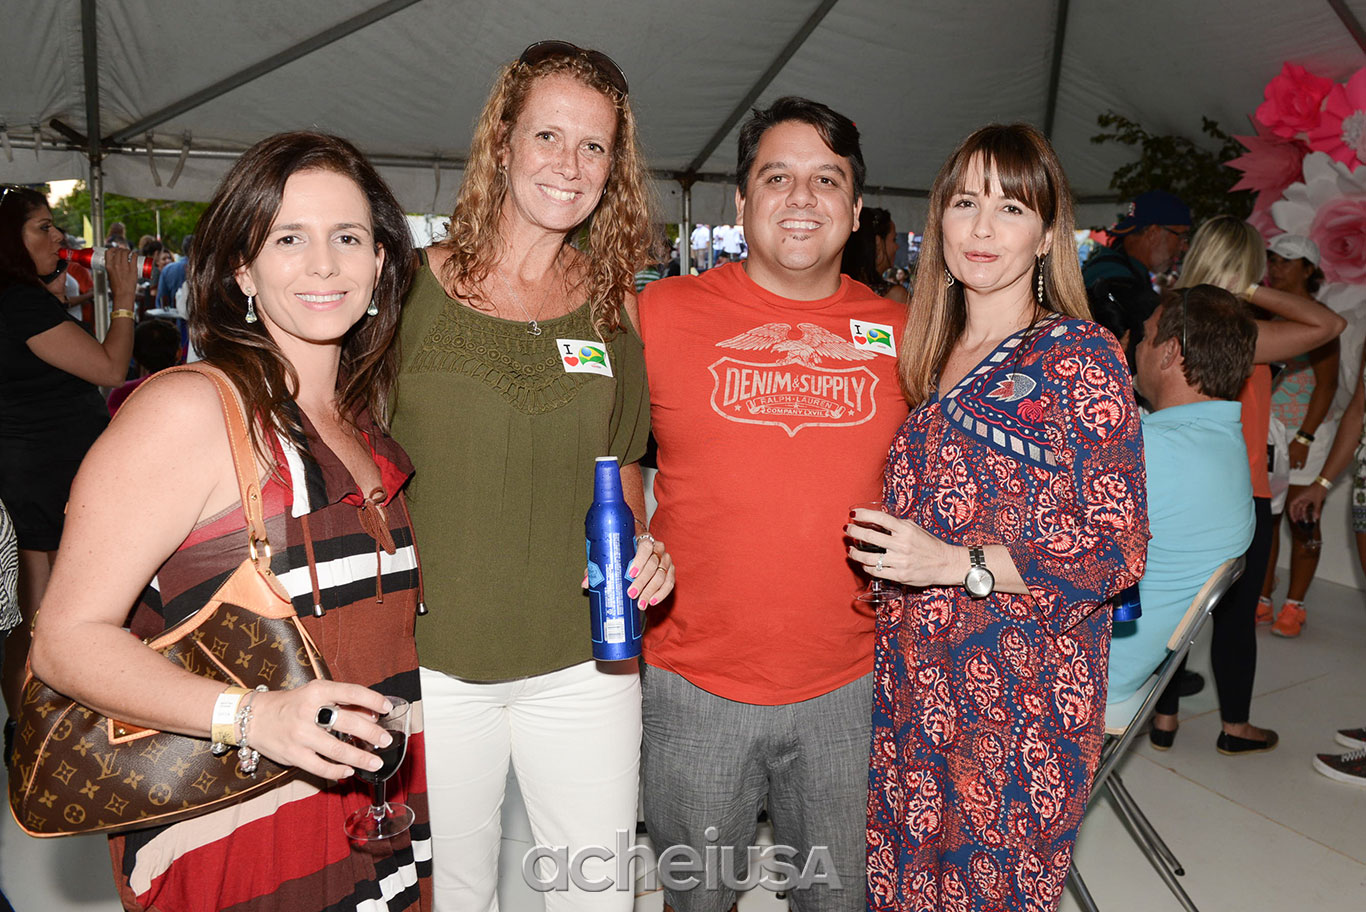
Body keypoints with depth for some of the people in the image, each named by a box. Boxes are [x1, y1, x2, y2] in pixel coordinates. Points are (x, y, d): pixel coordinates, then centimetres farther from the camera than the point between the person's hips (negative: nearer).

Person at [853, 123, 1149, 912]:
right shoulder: (932, 355, 10)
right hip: (915, 679, 6)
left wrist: (955, 563, -19)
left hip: (1023, 688, -5)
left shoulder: (1081, 358, -9)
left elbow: (1118, 548, -12)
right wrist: (887, 559, 4)